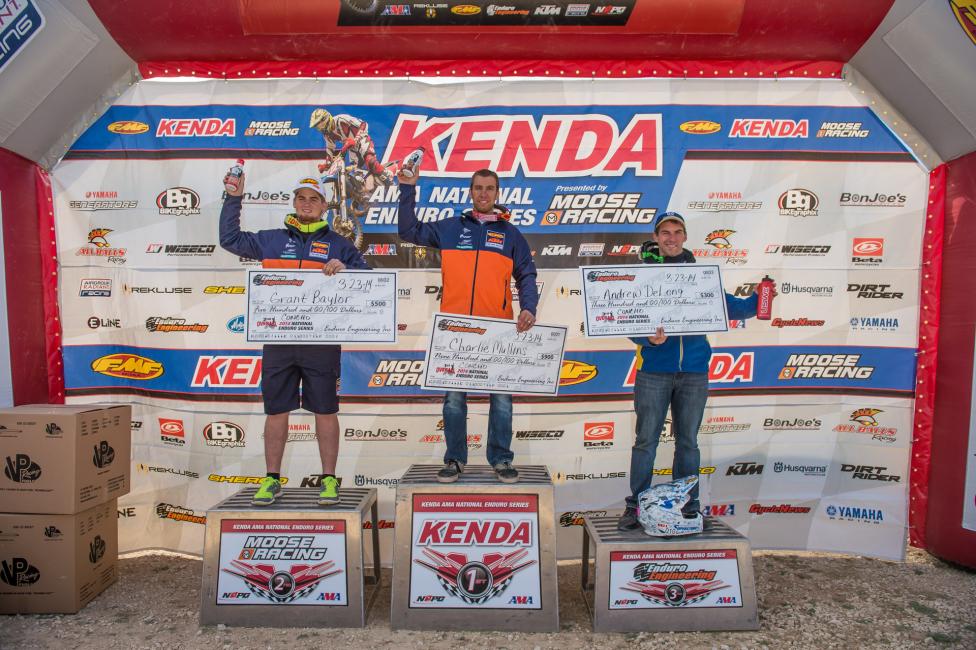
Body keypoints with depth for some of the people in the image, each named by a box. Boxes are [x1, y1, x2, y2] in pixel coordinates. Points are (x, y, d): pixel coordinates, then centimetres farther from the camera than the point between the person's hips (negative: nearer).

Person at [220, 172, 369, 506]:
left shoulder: (338, 244, 11)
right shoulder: (271, 240, 15)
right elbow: (230, 239, 22)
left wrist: (344, 268, -11)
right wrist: (233, 199, 17)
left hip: (321, 341, -1)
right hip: (278, 341, 2)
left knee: (325, 411, 3)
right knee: (276, 411, 6)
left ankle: (329, 479, 13)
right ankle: (272, 480, 19)